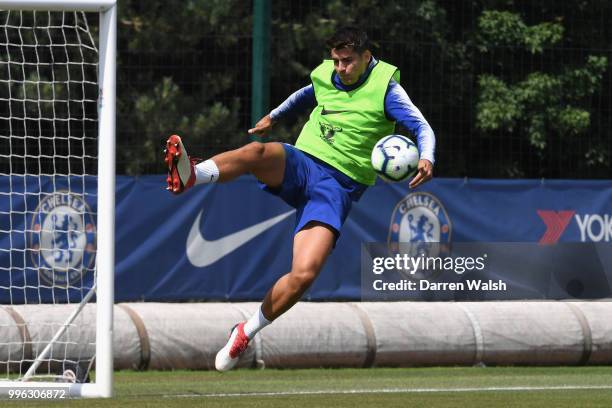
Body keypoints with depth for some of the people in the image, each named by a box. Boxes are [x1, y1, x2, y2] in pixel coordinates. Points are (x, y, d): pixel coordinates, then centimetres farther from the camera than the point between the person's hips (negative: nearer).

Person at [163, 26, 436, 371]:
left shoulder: (385, 87, -2)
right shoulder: (325, 75, 13)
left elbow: (422, 127, -10)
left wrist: (426, 159, -30)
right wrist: (274, 116, 49)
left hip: (338, 186, -3)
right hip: (299, 164, 3)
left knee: (304, 274, -22)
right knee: (257, 151, -35)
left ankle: (246, 333, -3)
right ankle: (189, 175, -61)